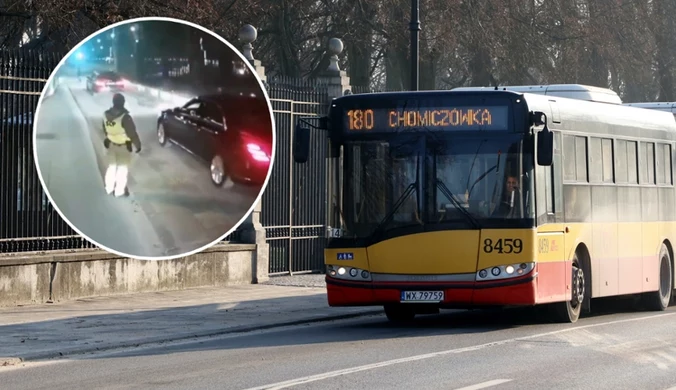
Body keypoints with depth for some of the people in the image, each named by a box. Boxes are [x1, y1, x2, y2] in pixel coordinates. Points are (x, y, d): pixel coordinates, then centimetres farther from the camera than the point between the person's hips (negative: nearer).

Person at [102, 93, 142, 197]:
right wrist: (138, 145, -8)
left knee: (111, 166, 20)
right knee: (122, 168, 8)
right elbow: (132, 133, -21)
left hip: (111, 144, 6)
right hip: (123, 146, -6)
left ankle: (109, 188, 29)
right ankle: (119, 191, 14)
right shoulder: (125, 117, -28)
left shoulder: (106, 115, -8)